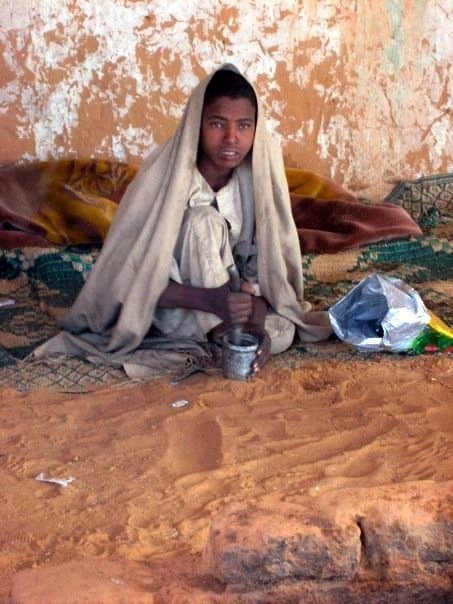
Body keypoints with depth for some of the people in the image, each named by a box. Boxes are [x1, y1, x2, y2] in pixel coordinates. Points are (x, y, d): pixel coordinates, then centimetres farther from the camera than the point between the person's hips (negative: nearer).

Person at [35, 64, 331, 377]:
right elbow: (134, 278, -26)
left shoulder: (257, 175, -15)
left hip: (223, 288, 4)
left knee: (281, 334, -24)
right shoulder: (164, 178, -27)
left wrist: (256, 320, -28)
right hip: (170, 307, -4)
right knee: (203, 220, -31)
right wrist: (209, 300, -40)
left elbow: (262, 258, -9)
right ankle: (223, 331, -17)